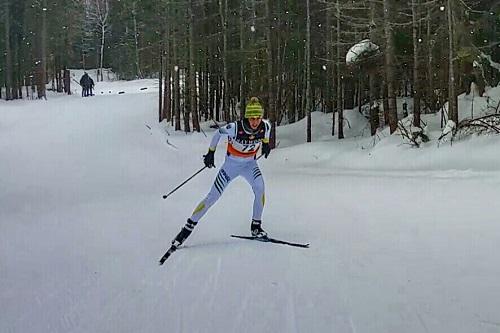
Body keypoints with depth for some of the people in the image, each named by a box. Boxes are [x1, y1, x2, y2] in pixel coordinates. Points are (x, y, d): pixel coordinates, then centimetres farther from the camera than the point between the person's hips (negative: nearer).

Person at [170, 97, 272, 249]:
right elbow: (218, 133, -9)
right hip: (231, 164, -2)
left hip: (250, 164, 2)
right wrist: (210, 152, -3)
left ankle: (256, 226, -10)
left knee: (260, 188, -27)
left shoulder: (265, 126, -20)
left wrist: (266, 143, 11)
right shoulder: (235, 127, -30)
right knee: (212, 197, -4)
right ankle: (188, 227, 9)